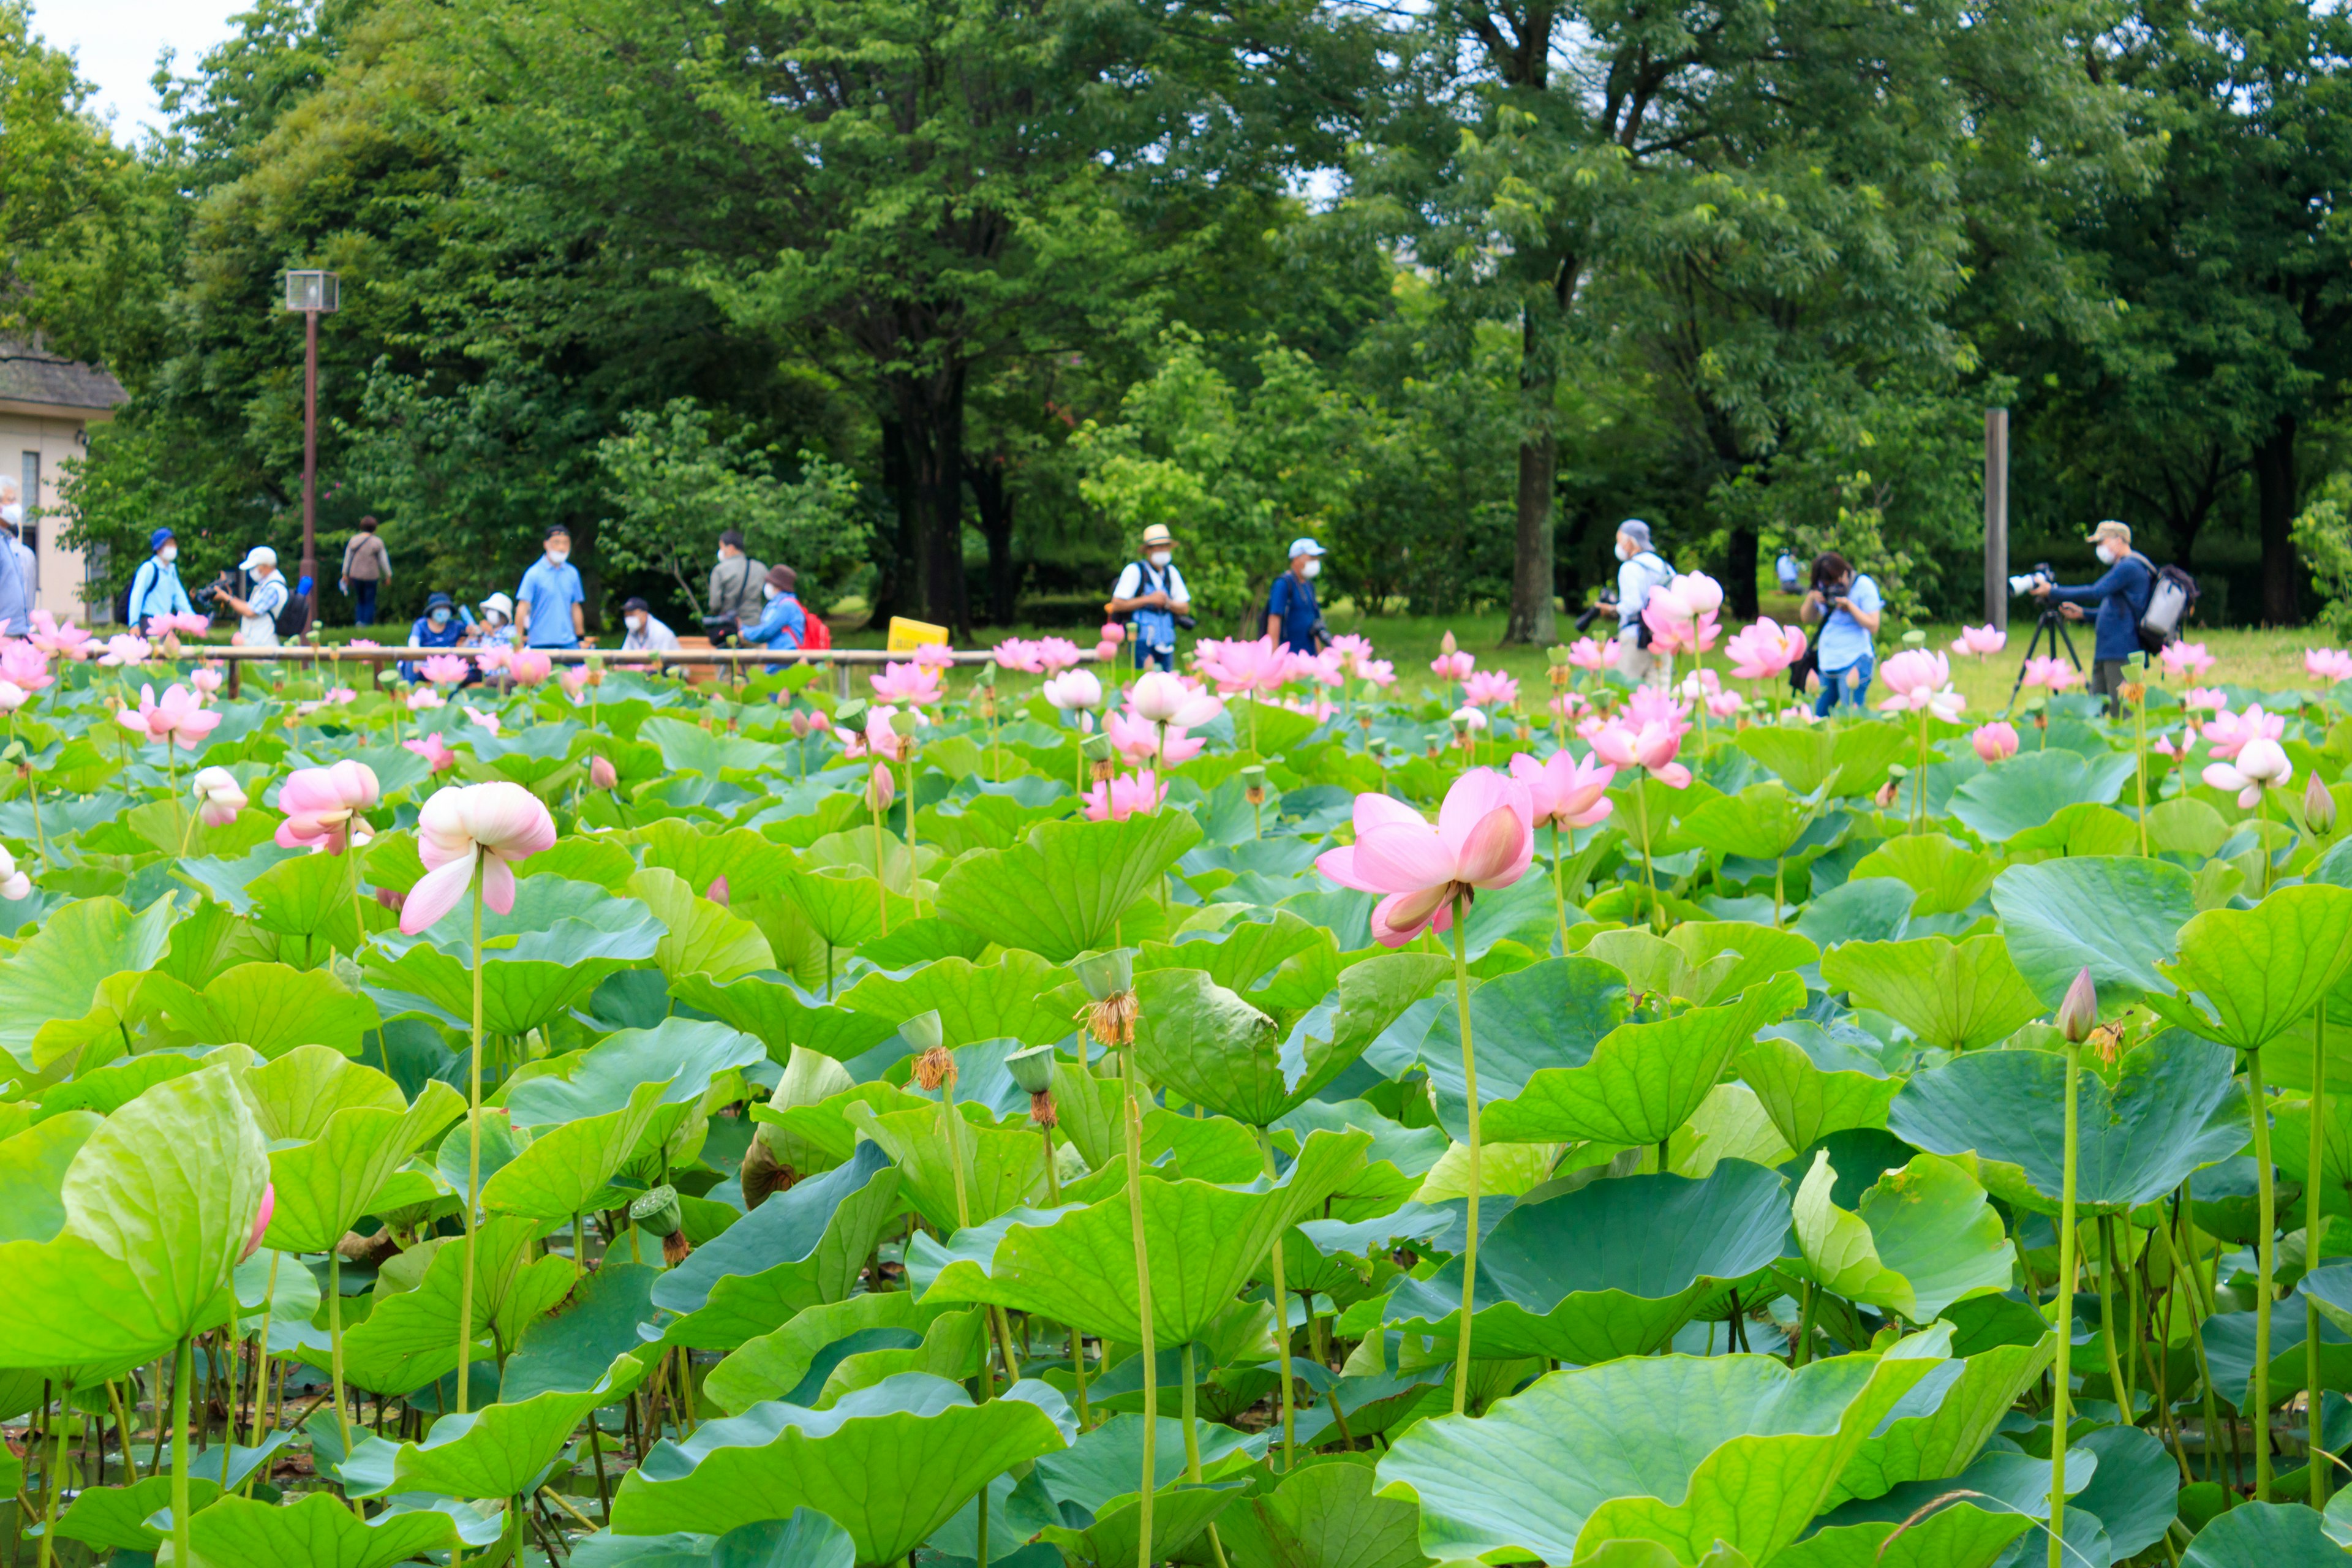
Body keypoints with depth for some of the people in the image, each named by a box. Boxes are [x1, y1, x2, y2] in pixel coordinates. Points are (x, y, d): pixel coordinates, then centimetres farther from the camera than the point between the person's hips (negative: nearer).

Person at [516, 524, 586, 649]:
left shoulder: (572, 574, 10)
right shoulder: (534, 574, -4)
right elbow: (522, 608, -7)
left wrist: (580, 639, 16)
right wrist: (518, 642, -13)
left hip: (568, 643, 4)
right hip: (540, 643, -4)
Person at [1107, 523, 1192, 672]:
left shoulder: (1171, 572, 14)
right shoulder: (1134, 570, -4)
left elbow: (1185, 608, 14)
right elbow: (1117, 605, -10)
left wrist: (1168, 603, -7)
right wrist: (1149, 599, -12)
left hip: (1166, 641, 6)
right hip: (1142, 641, -6)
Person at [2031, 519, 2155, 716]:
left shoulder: (2129, 567, -10)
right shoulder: (2124, 568, 24)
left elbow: (2096, 593, -18)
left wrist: (2052, 592, -14)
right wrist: (2082, 614, 20)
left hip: (2121, 654, -10)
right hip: (2106, 652, 10)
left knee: (2121, 714, -10)